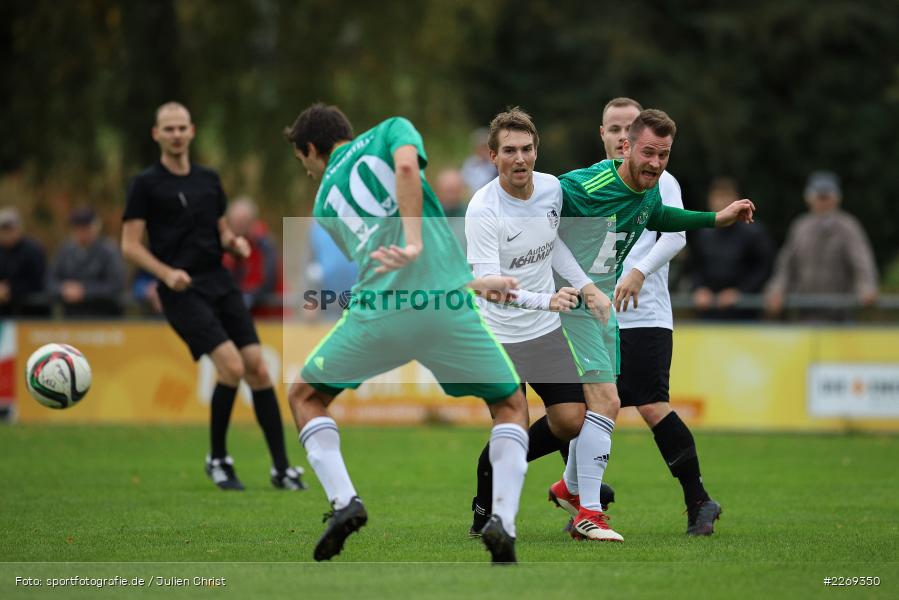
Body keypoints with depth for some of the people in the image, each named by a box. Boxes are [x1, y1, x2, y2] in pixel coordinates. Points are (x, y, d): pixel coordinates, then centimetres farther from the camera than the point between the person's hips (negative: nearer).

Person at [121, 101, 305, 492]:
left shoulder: (209, 180, 14)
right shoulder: (146, 185, -1)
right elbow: (130, 245, -3)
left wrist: (234, 242, 0)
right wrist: (166, 272, -18)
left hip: (220, 284, 5)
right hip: (182, 291, -5)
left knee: (257, 368, -5)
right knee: (231, 365, -20)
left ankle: (281, 467, 1)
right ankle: (217, 460, -1)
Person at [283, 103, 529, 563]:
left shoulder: (325, 201, 28)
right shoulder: (390, 131, 19)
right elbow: (406, 166, -8)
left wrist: (476, 283, 37)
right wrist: (414, 243, -13)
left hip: (378, 313, 1)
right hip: (447, 305, -1)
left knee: (305, 396, 26)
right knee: (511, 407, 20)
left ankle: (343, 502, 3)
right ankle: (502, 520, -3)